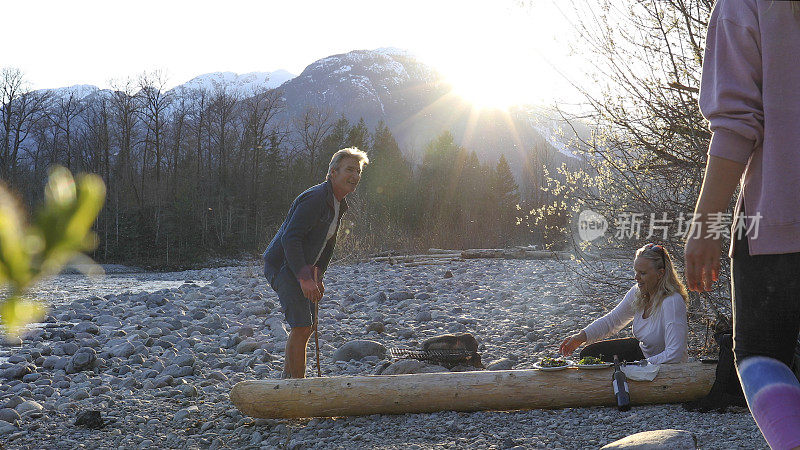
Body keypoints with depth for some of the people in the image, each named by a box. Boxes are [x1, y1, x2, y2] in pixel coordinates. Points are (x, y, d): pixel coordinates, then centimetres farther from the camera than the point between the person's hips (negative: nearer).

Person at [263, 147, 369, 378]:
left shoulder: (340, 204, 11)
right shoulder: (315, 198, -21)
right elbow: (290, 237, -28)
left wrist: (317, 275, 9)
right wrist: (304, 277, -31)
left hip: (303, 270, 10)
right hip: (282, 266, -10)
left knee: (304, 327, 14)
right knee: (301, 327, -14)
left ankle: (288, 379, 27)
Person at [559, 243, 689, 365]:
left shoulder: (672, 302, -30)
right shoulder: (637, 292, -8)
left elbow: (674, 355, -34)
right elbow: (612, 320, 4)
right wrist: (581, 336, -9)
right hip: (643, 350, 7)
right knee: (588, 354, 5)